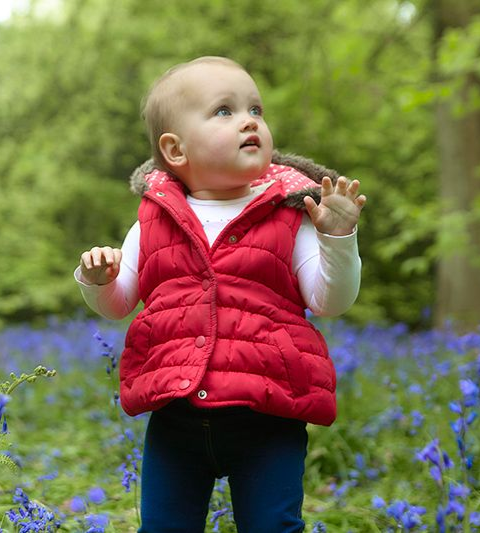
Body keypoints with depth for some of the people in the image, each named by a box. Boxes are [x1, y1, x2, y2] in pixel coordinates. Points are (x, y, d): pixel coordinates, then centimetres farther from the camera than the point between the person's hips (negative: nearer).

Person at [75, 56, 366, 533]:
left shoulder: (288, 217, -1)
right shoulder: (154, 223, 5)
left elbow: (330, 302, -4)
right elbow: (116, 306, 12)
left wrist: (337, 238, -19)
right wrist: (97, 280, -9)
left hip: (267, 420, -2)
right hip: (174, 417, 2)